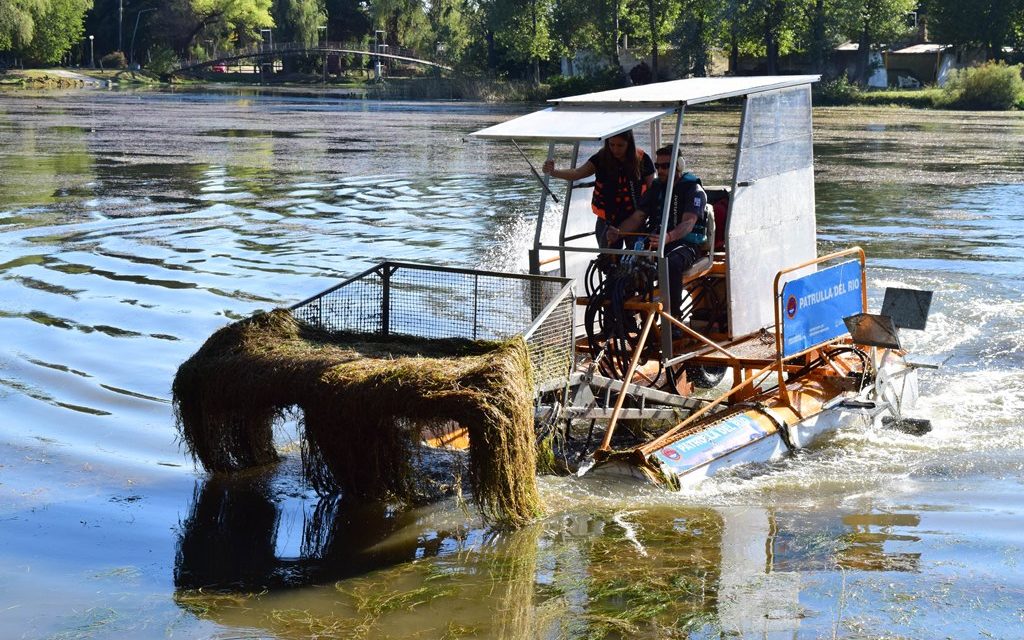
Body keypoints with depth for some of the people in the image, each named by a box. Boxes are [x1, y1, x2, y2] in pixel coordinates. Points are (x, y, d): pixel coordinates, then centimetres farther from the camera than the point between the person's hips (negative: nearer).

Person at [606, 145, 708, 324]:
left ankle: (673, 320, -30)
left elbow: (689, 222, -18)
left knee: (671, 264, -40)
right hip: (655, 242, 5)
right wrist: (617, 232, -12)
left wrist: (668, 237, -39)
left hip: (684, 243, -5)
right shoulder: (656, 187, 17)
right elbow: (637, 217, 10)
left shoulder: (693, 189, -2)